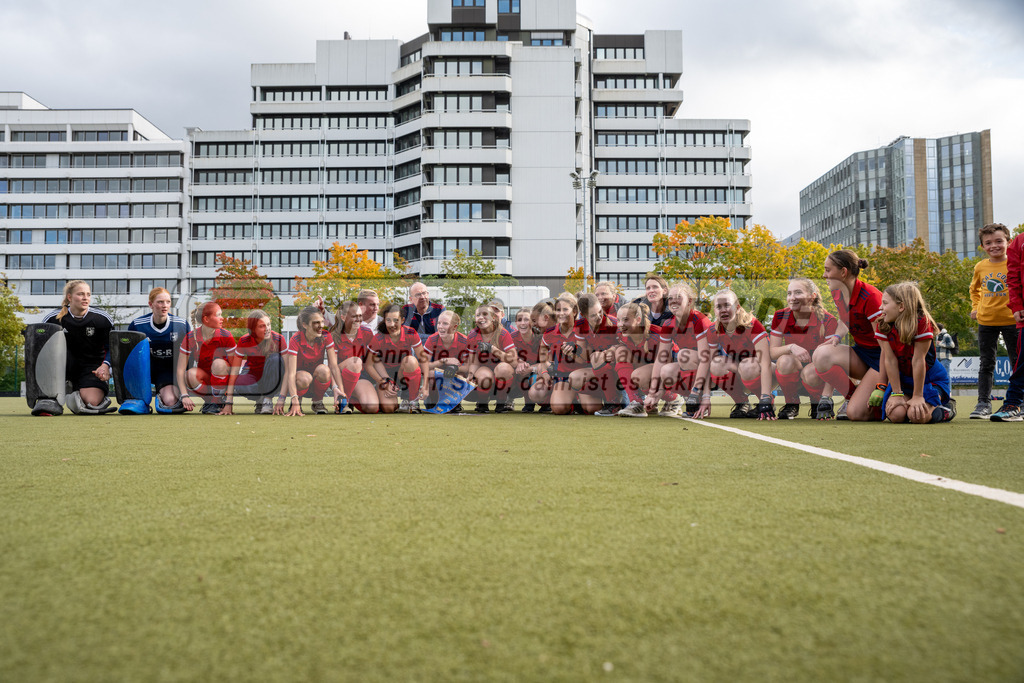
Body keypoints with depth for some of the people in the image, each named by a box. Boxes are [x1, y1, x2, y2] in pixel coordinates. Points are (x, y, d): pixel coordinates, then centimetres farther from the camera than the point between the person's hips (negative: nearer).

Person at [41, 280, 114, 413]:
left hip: (92, 367, -1)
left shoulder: (103, 318, -8)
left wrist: (105, 365, -16)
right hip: (66, 364, 1)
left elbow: (111, 346, 1)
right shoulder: (53, 318, -8)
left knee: (91, 401, -26)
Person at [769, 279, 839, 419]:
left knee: (809, 372, -36)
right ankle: (792, 404, -6)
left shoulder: (827, 320, -17)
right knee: (785, 360, -32)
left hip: (818, 373, -2)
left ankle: (818, 404, -1)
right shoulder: (781, 317, -8)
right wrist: (791, 347, -34)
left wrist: (826, 396, -31)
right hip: (793, 371, 2)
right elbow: (772, 352, -10)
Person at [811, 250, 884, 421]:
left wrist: (881, 388, -25)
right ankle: (852, 397, -2)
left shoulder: (870, 297, -24)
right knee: (820, 354, -24)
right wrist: (837, 336, 0)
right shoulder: (838, 295, 1)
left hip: (879, 358, -7)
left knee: (855, 413, -20)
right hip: (860, 352, 7)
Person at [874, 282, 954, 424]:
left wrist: (917, 397, -22)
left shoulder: (922, 323, -27)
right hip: (902, 378, 4)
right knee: (896, 415, -21)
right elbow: (890, 360, -15)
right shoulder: (883, 325, -13)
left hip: (930, 378, -4)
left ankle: (946, 408, 8)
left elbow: (918, 360, -26)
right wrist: (897, 394, -15)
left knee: (916, 416, -25)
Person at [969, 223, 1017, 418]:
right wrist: (975, 307, 10)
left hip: (1011, 320, -3)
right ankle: (984, 403, 7)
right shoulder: (980, 267, 5)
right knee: (986, 364, 4)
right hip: (986, 322, 3)